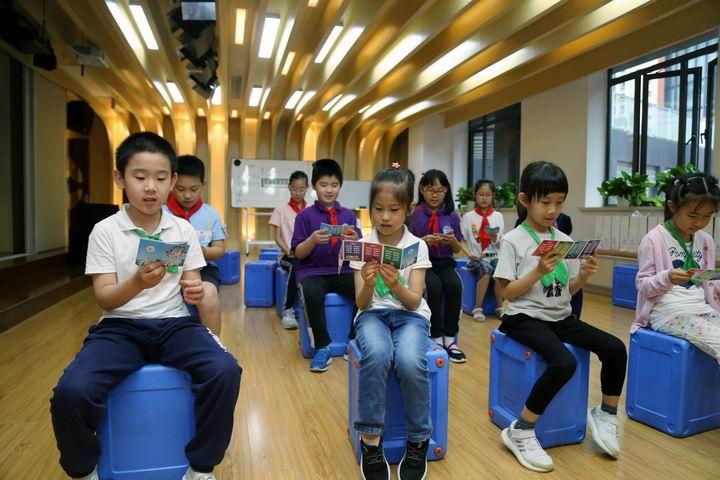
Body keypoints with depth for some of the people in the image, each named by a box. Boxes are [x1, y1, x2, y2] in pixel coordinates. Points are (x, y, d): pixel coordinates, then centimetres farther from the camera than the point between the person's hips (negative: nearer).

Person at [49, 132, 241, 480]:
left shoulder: (183, 229, 4)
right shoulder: (105, 231, -1)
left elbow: (191, 283, 5)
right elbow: (104, 298, -6)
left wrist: (194, 292, -20)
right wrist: (138, 282, -27)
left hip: (174, 324, 1)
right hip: (120, 327, -1)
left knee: (226, 371, -26)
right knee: (70, 393, -27)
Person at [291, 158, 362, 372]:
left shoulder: (349, 215, 9)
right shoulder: (305, 215, 3)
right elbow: (298, 253, 0)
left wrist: (355, 241, -16)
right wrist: (312, 240, -19)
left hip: (343, 271, 2)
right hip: (312, 271, -2)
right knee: (312, 293, -36)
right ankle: (323, 347, -14)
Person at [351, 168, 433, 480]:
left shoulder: (417, 246, -2)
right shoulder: (363, 245, -1)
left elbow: (414, 301, -8)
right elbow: (362, 304, -5)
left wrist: (396, 285, -29)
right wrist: (368, 285, -27)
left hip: (409, 315, 0)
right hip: (373, 314, 0)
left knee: (409, 362, -32)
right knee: (376, 355, -35)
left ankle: (418, 442, -7)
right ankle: (370, 441, -18)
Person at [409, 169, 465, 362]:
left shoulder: (452, 215, 5)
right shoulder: (414, 214, -2)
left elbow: (458, 250, 11)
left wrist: (453, 241, -12)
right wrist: (423, 241, -20)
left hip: (444, 263, 2)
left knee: (454, 284, -29)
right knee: (434, 286, -33)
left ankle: (449, 338, -16)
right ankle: (436, 337, -15)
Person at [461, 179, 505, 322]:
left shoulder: (498, 216, 9)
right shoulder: (468, 216, 5)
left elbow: (501, 243, 5)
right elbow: (462, 240, 5)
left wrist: (496, 239, -17)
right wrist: (469, 254, -11)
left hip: (494, 256, 2)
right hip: (476, 258, -2)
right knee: (486, 270, -33)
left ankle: (499, 308, -13)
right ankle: (478, 308, -19)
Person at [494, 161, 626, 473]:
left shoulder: (565, 241, 8)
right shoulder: (513, 240, -9)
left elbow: (568, 290, 12)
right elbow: (508, 293, -12)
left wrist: (584, 275, -8)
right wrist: (538, 271, -23)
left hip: (560, 317, 6)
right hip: (526, 318, -6)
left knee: (615, 348, -9)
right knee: (564, 363, -29)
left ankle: (606, 414, 16)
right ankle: (520, 432, -13)